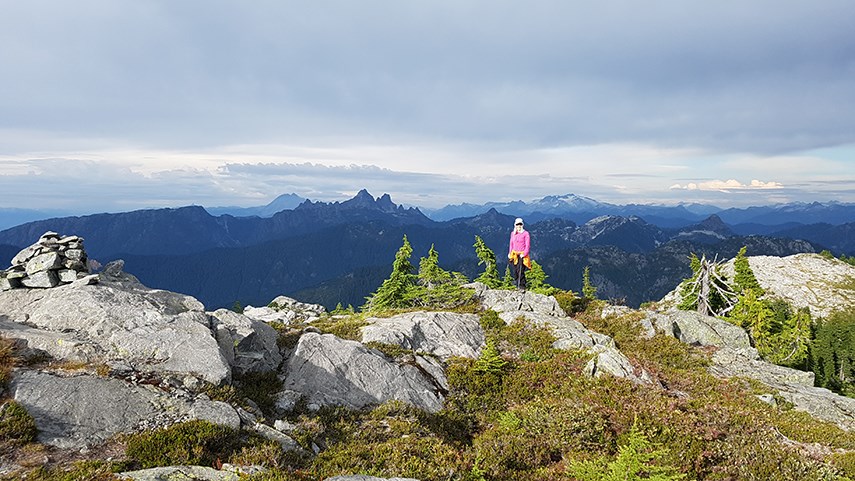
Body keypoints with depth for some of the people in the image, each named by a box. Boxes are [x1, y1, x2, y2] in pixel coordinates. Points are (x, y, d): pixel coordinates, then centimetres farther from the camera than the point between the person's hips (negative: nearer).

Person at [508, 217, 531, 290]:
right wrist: (510, 253, 12)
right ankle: (517, 283, 13)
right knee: (514, 270, 3)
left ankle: (522, 285, -7)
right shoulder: (513, 233, 13)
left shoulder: (525, 233, -3)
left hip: (522, 255, -5)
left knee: (520, 270, -12)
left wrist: (524, 254, -14)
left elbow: (527, 245, -5)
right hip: (514, 254, 5)